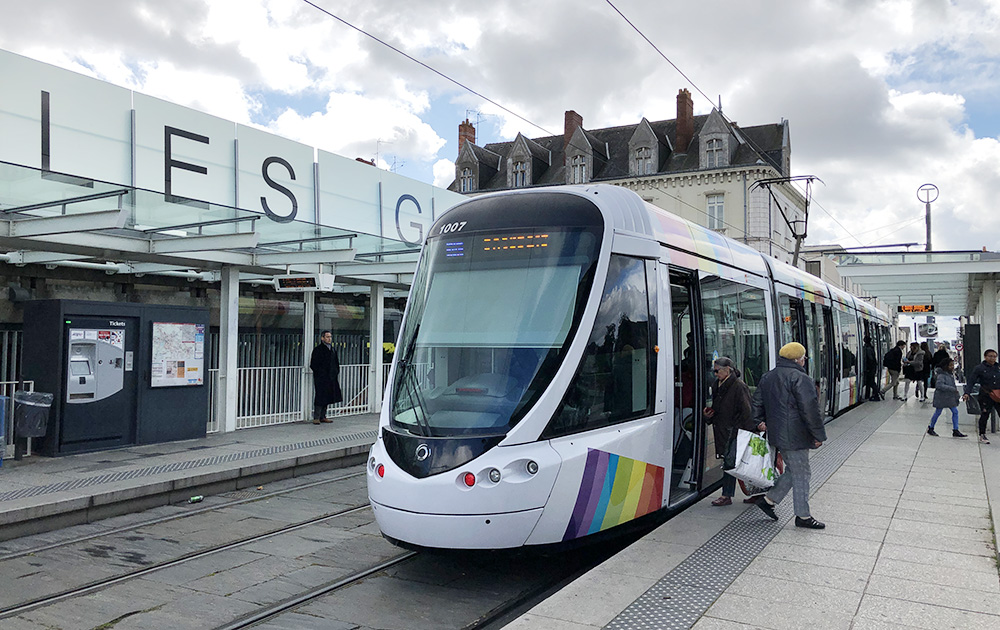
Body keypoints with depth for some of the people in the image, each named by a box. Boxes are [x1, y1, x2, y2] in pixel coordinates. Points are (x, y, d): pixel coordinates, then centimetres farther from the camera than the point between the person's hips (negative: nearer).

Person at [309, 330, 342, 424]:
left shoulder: (333, 349, 15)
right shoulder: (318, 349, -6)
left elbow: (336, 363, 23)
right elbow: (313, 364, -7)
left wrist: (336, 372, 11)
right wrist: (319, 373, -13)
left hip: (331, 378, 7)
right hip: (321, 378, -7)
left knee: (327, 397, 10)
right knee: (320, 398, -7)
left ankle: (323, 416, 19)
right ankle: (316, 417, -1)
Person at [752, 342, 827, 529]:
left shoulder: (767, 378, 11)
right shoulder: (800, 378, -16)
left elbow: (757, 403, 18)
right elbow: (810, 410, -18)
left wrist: (762, 422, 24)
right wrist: (819, 435, -11)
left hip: (777, 434, 9)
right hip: (794, 436, -9)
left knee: (793, 470, 20)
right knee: (801, 474, 2)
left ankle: (769, 500, 21)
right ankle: (803, 516, 11)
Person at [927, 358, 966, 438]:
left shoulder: (951, 374, 8)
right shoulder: (941, 375, -18)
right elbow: (940, 385, -29)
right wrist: (953, 389, -30)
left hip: (950, 397, 8)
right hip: (941, 397, -8)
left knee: (955, 412, 3)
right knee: (938, 412, 3)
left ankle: (955, 430, 7)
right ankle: (930, 428, 18)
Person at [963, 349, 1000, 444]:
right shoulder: (979, 368, -4)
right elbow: (971, 382, -8)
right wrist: (967, 393, -19)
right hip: (985, 396, -3)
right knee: (984, 415, 6)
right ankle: (982, 435, 20)